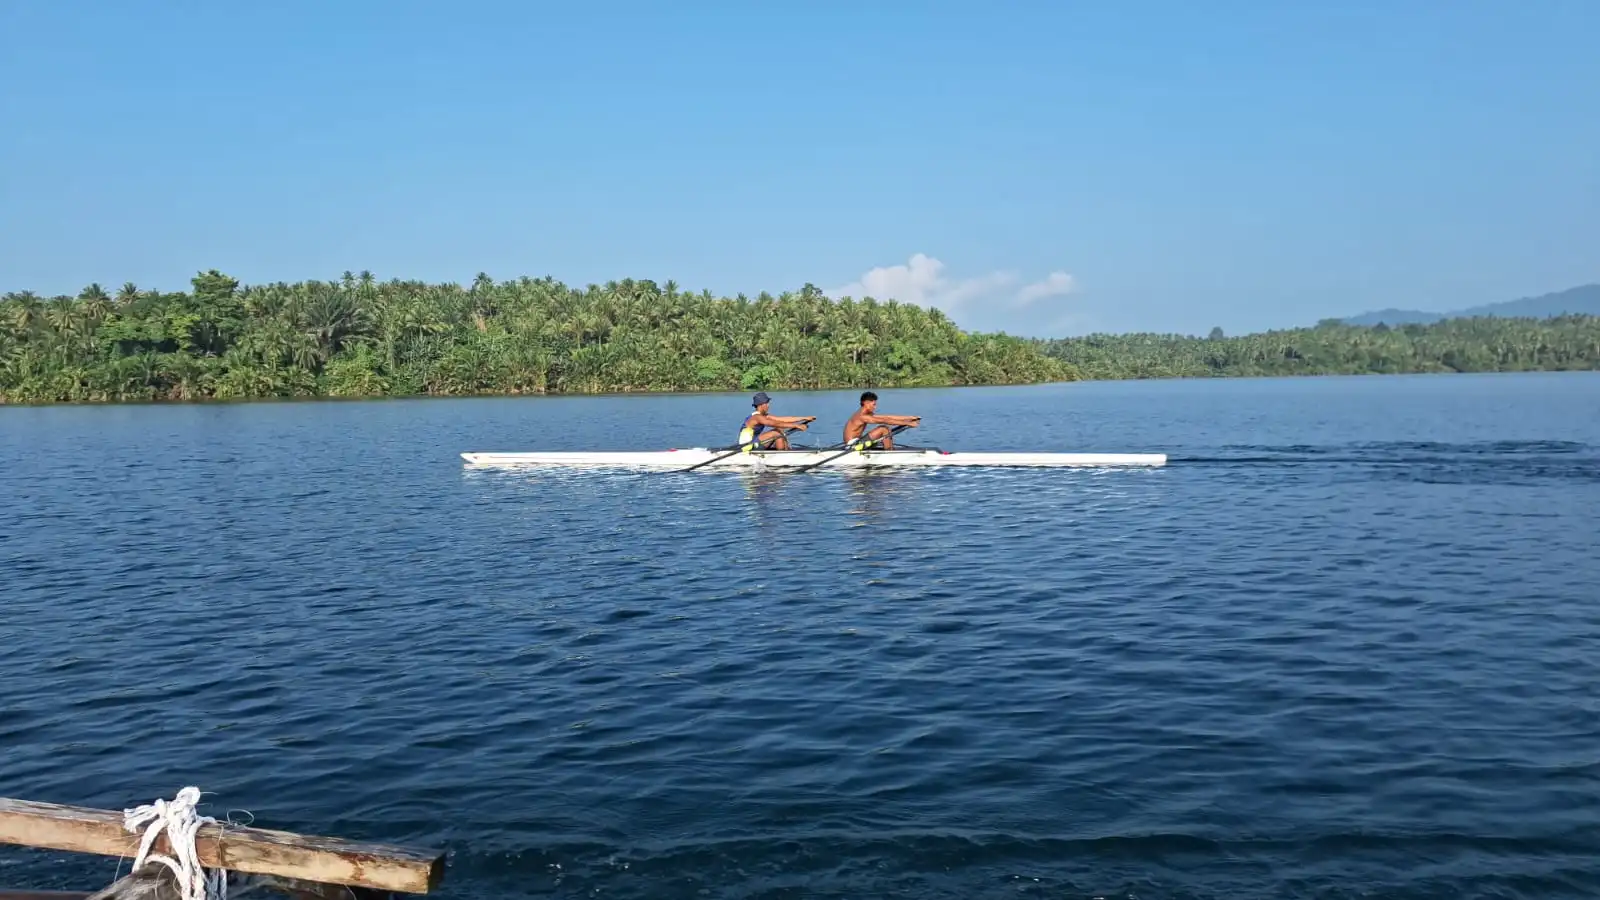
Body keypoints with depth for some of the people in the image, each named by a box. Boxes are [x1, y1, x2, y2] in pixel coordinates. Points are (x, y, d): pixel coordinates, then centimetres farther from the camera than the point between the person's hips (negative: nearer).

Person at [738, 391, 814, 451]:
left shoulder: (765, 416, 9)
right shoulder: (757, 417, -20)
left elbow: (784, 419, 6)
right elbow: (776, 424, -31)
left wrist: (805, 418, 2)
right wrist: (796, 425, -33)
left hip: (753, 444, 10)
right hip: (747, 447, -10)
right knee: (776, 433, -18)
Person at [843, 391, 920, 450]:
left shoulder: (867, 414, 11)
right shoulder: (862, 416, -19)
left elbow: (888, 417, 8)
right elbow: (885, 421, -22)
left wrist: (909, 417, 4)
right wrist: (907, 423, -22)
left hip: (857, 442, 10)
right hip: (853, 445, -10)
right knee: (884, 429, -15)